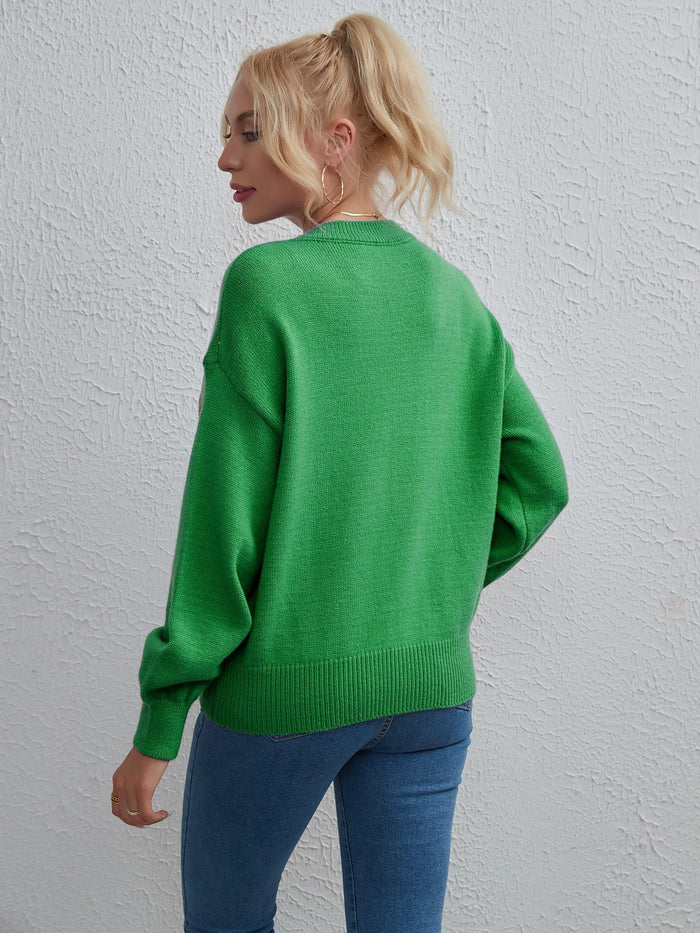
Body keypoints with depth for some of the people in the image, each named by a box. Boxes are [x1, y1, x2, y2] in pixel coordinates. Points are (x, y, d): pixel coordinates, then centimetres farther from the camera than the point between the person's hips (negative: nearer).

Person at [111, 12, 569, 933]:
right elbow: (540, 479, 8)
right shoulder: (451, 292, 4)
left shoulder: (268, 282, -13)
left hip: (284, 684, -5)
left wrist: (157, 729, -9)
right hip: (431, 684, 5)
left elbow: (224, 520, -15)